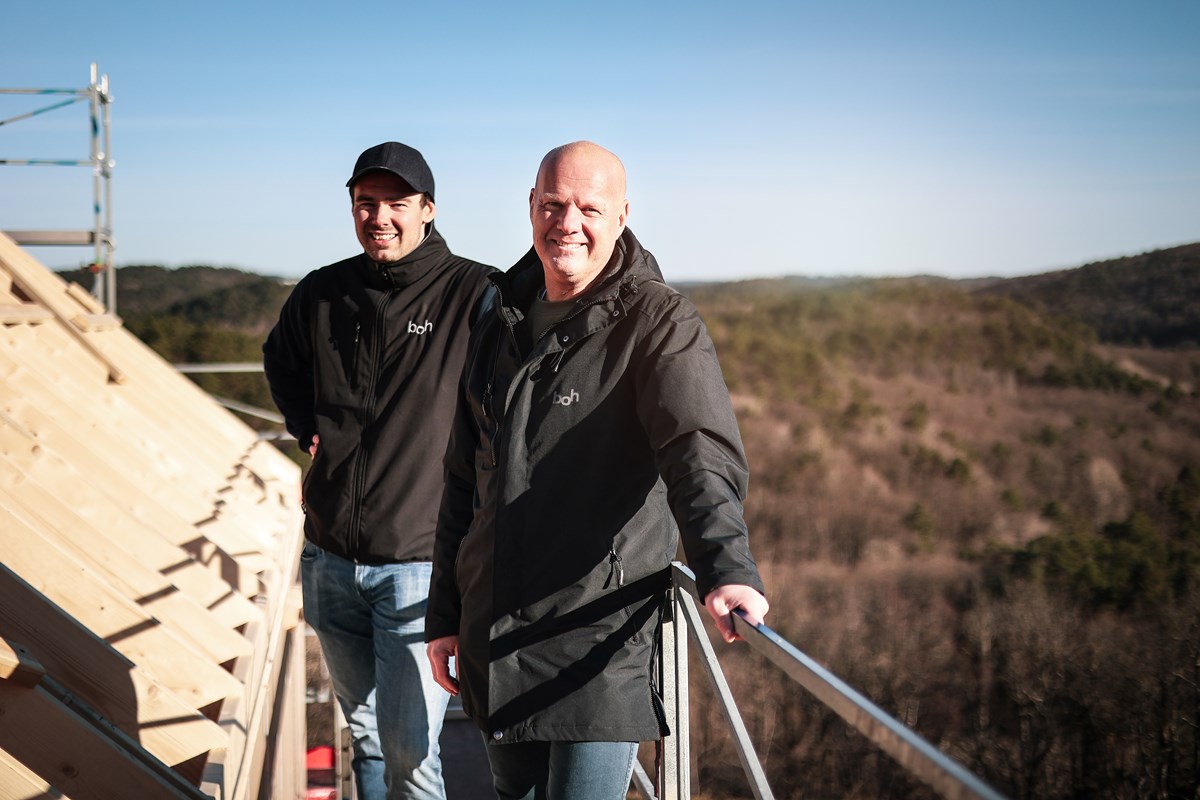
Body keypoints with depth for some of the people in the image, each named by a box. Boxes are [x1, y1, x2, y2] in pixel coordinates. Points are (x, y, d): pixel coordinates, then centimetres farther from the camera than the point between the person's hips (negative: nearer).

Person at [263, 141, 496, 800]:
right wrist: (307, 426, 12)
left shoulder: (473, 294, -9)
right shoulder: (319, 294, 6)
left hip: (420, 565, -5)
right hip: (330, 561, 5)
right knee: (365, 733, 19)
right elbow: (280, 361, 28)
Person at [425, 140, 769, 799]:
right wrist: (445, 615, 17)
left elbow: (702, 452, -26)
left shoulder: (660, 323, -9)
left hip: (602, 641, -6)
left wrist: (727, 567, -43)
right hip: (496, 637, 6)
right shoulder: (499, 329, 11)